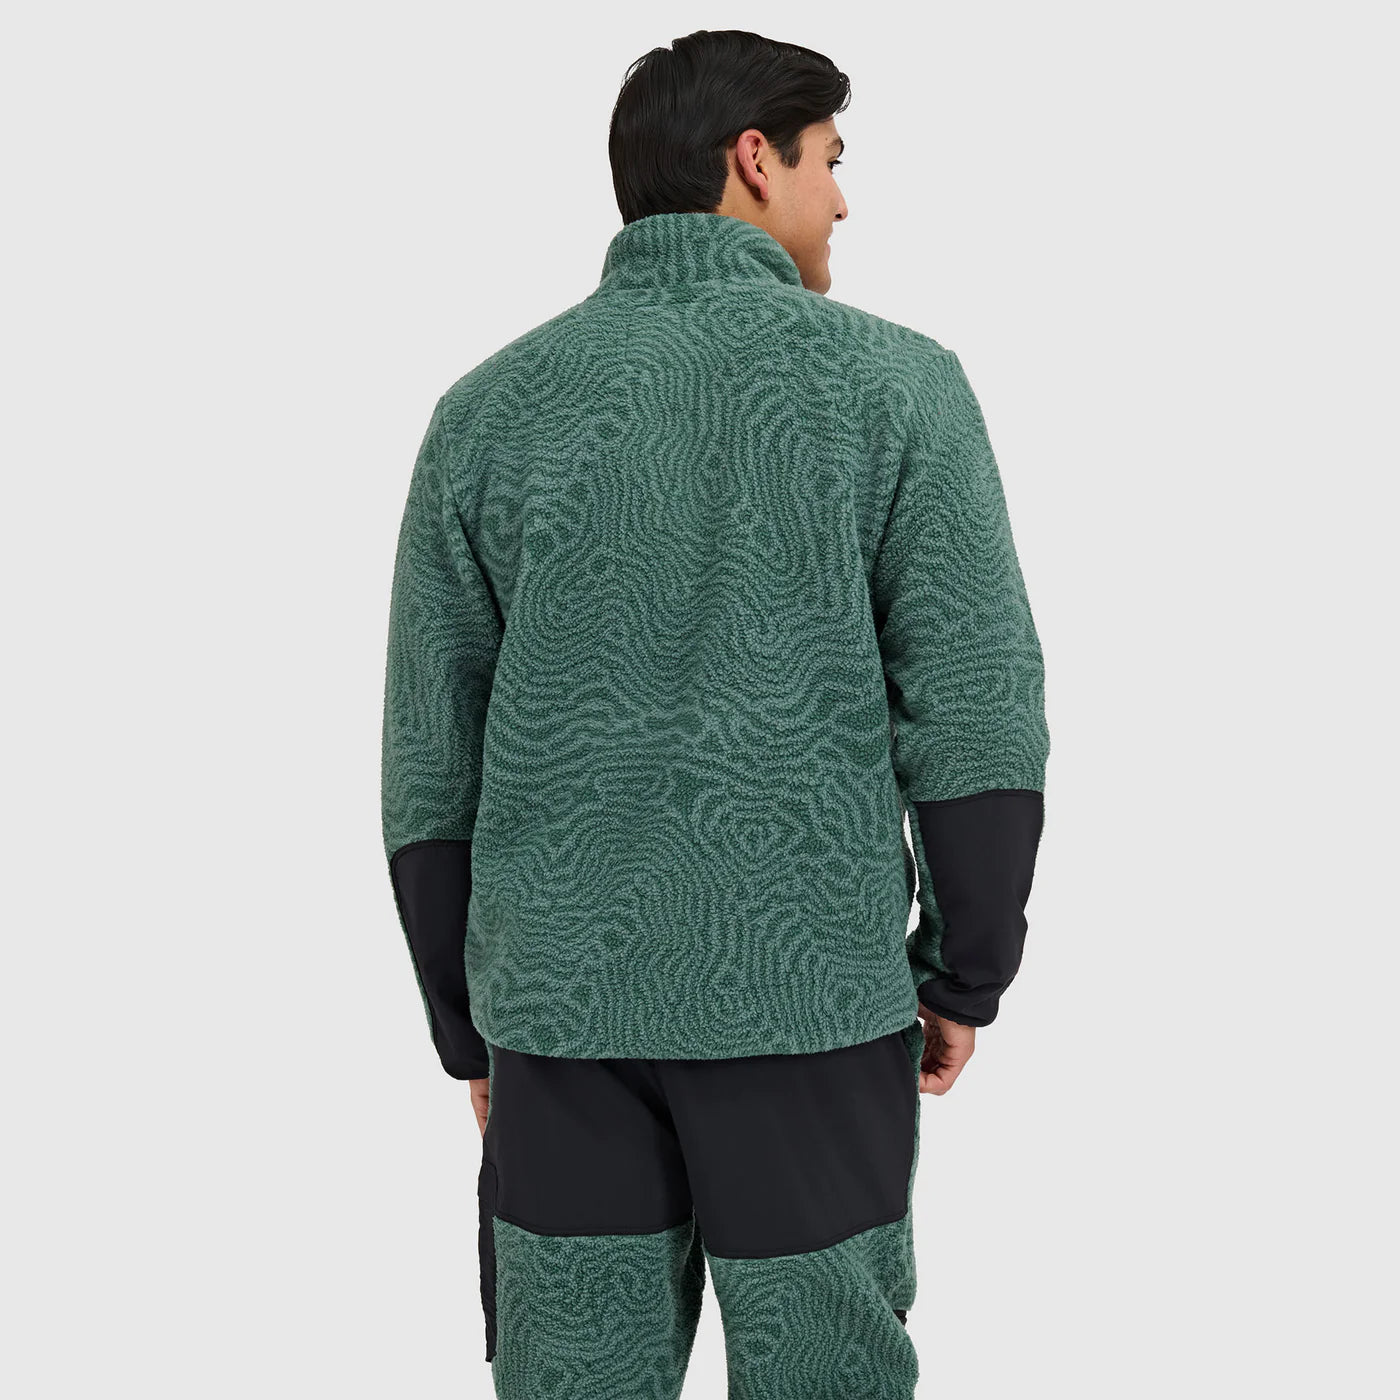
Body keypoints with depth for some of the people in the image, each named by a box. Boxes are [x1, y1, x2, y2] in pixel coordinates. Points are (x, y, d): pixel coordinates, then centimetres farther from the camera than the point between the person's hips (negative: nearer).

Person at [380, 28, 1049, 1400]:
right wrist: (963, 976, 6)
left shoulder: (488, 411, 3)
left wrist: (472, 1036, 13)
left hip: (566, 997, 3)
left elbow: (433, 770, 3)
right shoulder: (892, 383, -5)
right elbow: (978, 723, -8)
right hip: (808, 996, -2)